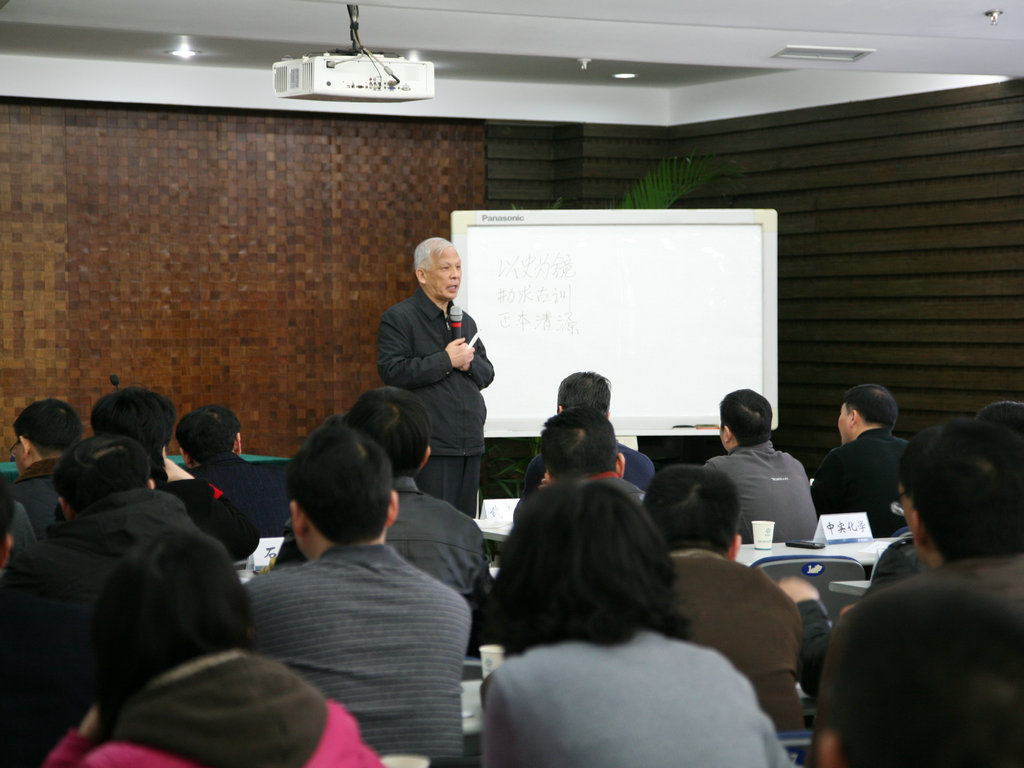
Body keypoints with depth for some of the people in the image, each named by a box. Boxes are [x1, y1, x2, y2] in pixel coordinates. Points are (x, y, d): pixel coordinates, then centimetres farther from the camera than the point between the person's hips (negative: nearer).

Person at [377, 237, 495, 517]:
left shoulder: (465, 321, 19)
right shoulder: (398, 318, -4)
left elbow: (487, 374, 20)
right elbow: (392, 372, -17)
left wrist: (470, 362, -3)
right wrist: (446, 361, -15)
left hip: (469, 446, 7)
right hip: (430, 448, -7)